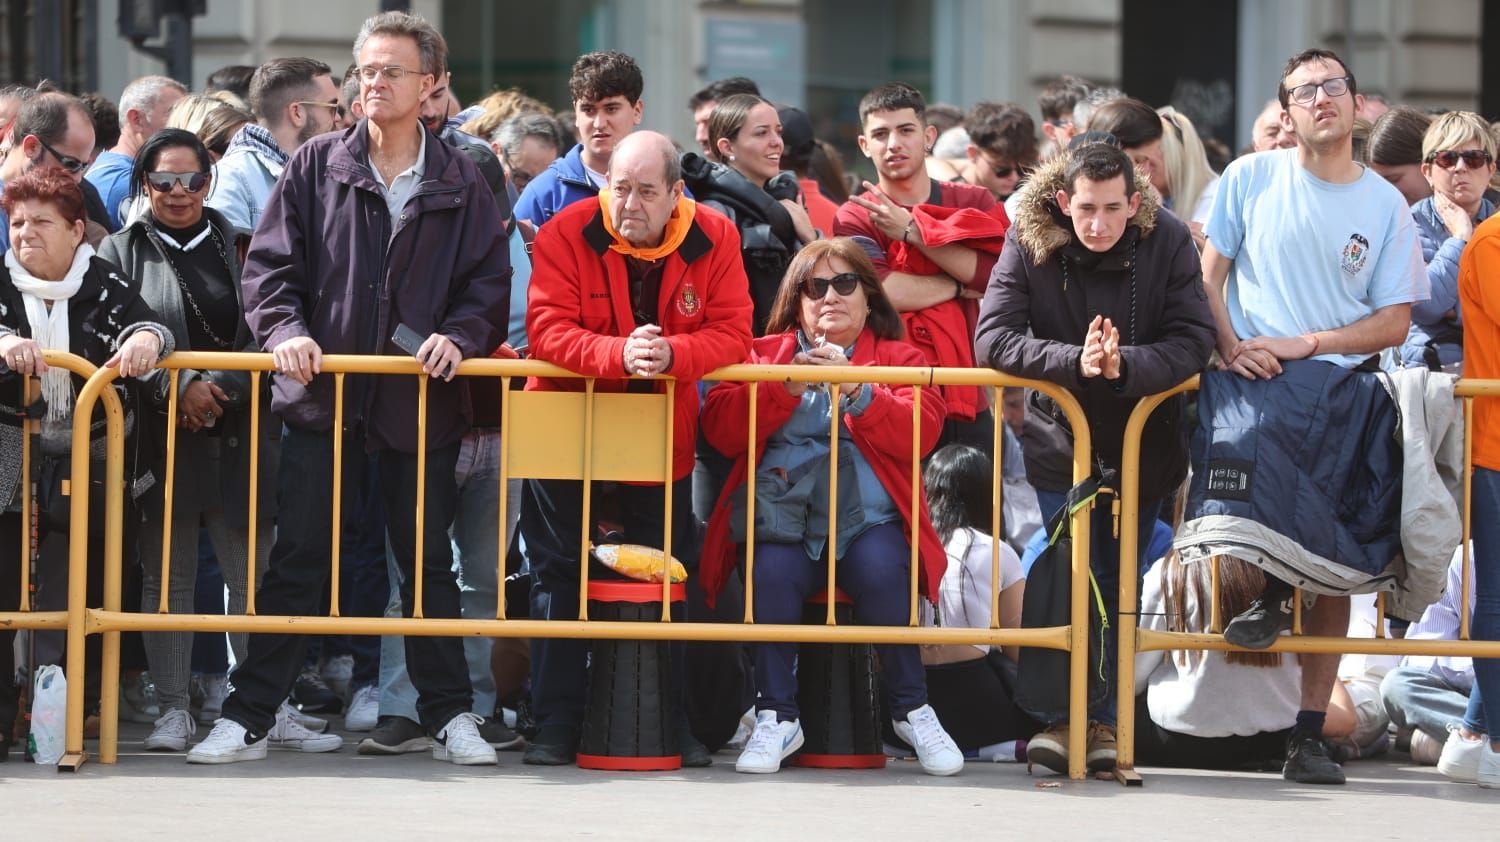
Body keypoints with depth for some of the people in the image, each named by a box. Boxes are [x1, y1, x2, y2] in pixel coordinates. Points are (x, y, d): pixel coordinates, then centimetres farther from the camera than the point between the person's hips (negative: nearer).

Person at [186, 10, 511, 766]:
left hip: (422, 400, 0)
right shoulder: (317, 167, 4)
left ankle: (449, 713, 17)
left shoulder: (460, 185, 5)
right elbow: (269, 265, 3)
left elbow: (489, 281, 5)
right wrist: (286, 331, -13)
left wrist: (459, 336, -13)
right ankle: (251, 716, 5)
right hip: (321, 394, 0)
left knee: (427, 561, 9)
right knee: (296, 559, 1)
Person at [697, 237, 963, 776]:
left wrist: (856, 391, -16)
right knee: (771, 571, -33)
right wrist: (785, 388, -9)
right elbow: (720, 429, 4)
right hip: (782, 512, 1)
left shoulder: (897, 358, 17)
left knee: (880, 572, -33)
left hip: (867, 515, 0)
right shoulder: (766, 353, 19)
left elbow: (922, 432, -3)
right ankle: (777, 717, -20)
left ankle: (911, 708, -14)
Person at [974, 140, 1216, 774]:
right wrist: (1076, 361, -35)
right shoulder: (1028, 243, -13)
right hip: (1060, 439, -1)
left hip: (1145, 440, 1)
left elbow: (1194, 339, -17)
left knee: (1123, 584, 5)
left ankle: (1105, 719, 14)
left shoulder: (1168, 242, -12)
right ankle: (1061, 716, 2)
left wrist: (1124, 365, -35)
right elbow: (993, 339, -20)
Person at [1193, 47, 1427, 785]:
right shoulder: (1250, 180, 5)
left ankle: (1310, 732, 1)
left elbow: (1395, 322, 3)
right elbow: (1208, 275, 6)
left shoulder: (1384, 205, 6)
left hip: (1340, 389, 1)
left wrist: (1306, 343, -11)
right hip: (1251, 384, -1)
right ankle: (1269, 588, -8)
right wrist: (1230, 349, -11)